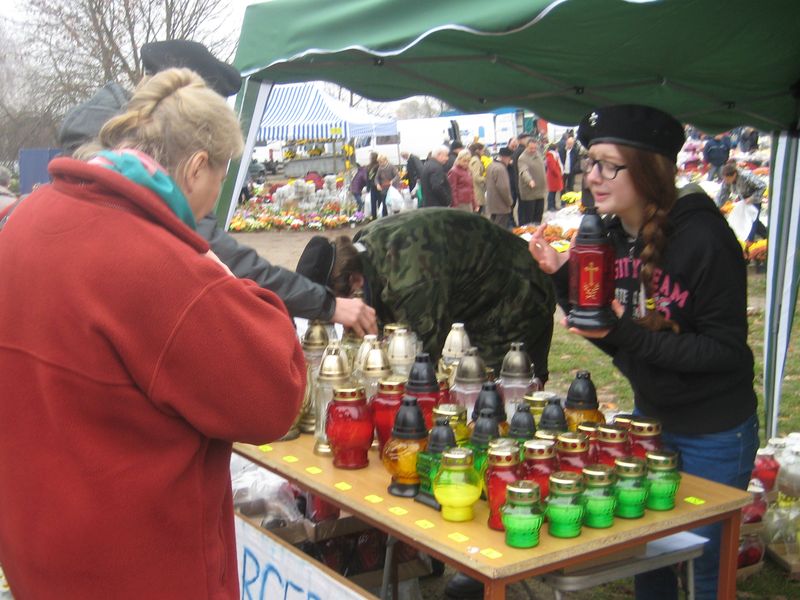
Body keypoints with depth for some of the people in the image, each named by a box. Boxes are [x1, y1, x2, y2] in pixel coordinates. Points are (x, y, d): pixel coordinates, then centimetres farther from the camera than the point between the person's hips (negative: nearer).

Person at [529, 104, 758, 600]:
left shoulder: (703, 239, -24)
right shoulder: (610, 235, -4)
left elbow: (725, 350, -22)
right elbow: (610, 337, 3)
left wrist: (631, 333, -30)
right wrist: (562, 278, -11)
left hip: (712, 434, -6)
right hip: (648, 417, 6)